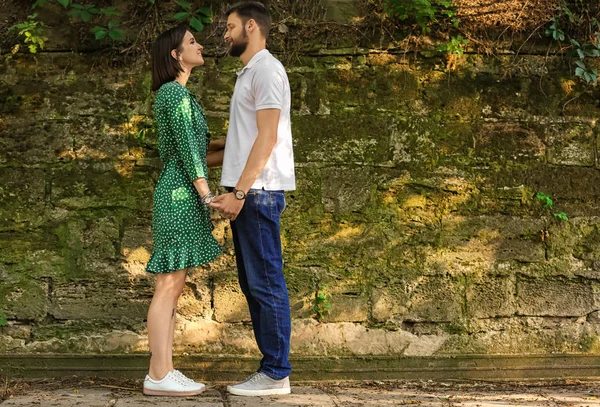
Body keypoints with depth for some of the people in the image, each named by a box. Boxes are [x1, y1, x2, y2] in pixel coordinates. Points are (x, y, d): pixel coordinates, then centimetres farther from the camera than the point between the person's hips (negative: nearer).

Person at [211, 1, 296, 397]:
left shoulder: (266, 69, -9)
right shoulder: (249, 73, 21)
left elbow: (267, 136, -17)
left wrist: (240, 191, -21)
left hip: (258, 192, -10)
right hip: (248, 192, 10)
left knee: (266, 283, -7)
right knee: (254, 284, 10)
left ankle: (276, 374, -3)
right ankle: (270, 369, 15)